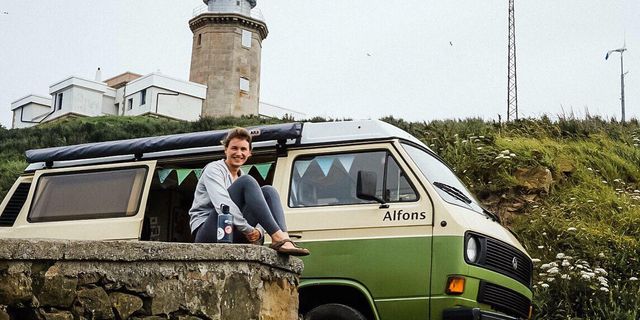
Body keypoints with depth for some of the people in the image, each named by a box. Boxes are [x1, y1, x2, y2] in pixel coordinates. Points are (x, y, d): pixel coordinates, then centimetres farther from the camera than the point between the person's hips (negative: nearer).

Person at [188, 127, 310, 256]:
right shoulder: (214, 169, -1)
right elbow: (222, 204, -21)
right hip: (207, 234, -7)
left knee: (268, 191, -10)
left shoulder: (241, 177, 20)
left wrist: (256, 234, -11)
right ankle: (278, 236, -36)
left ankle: (284, 240, -35)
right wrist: (248, 230, -27)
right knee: (246, 182, -23)